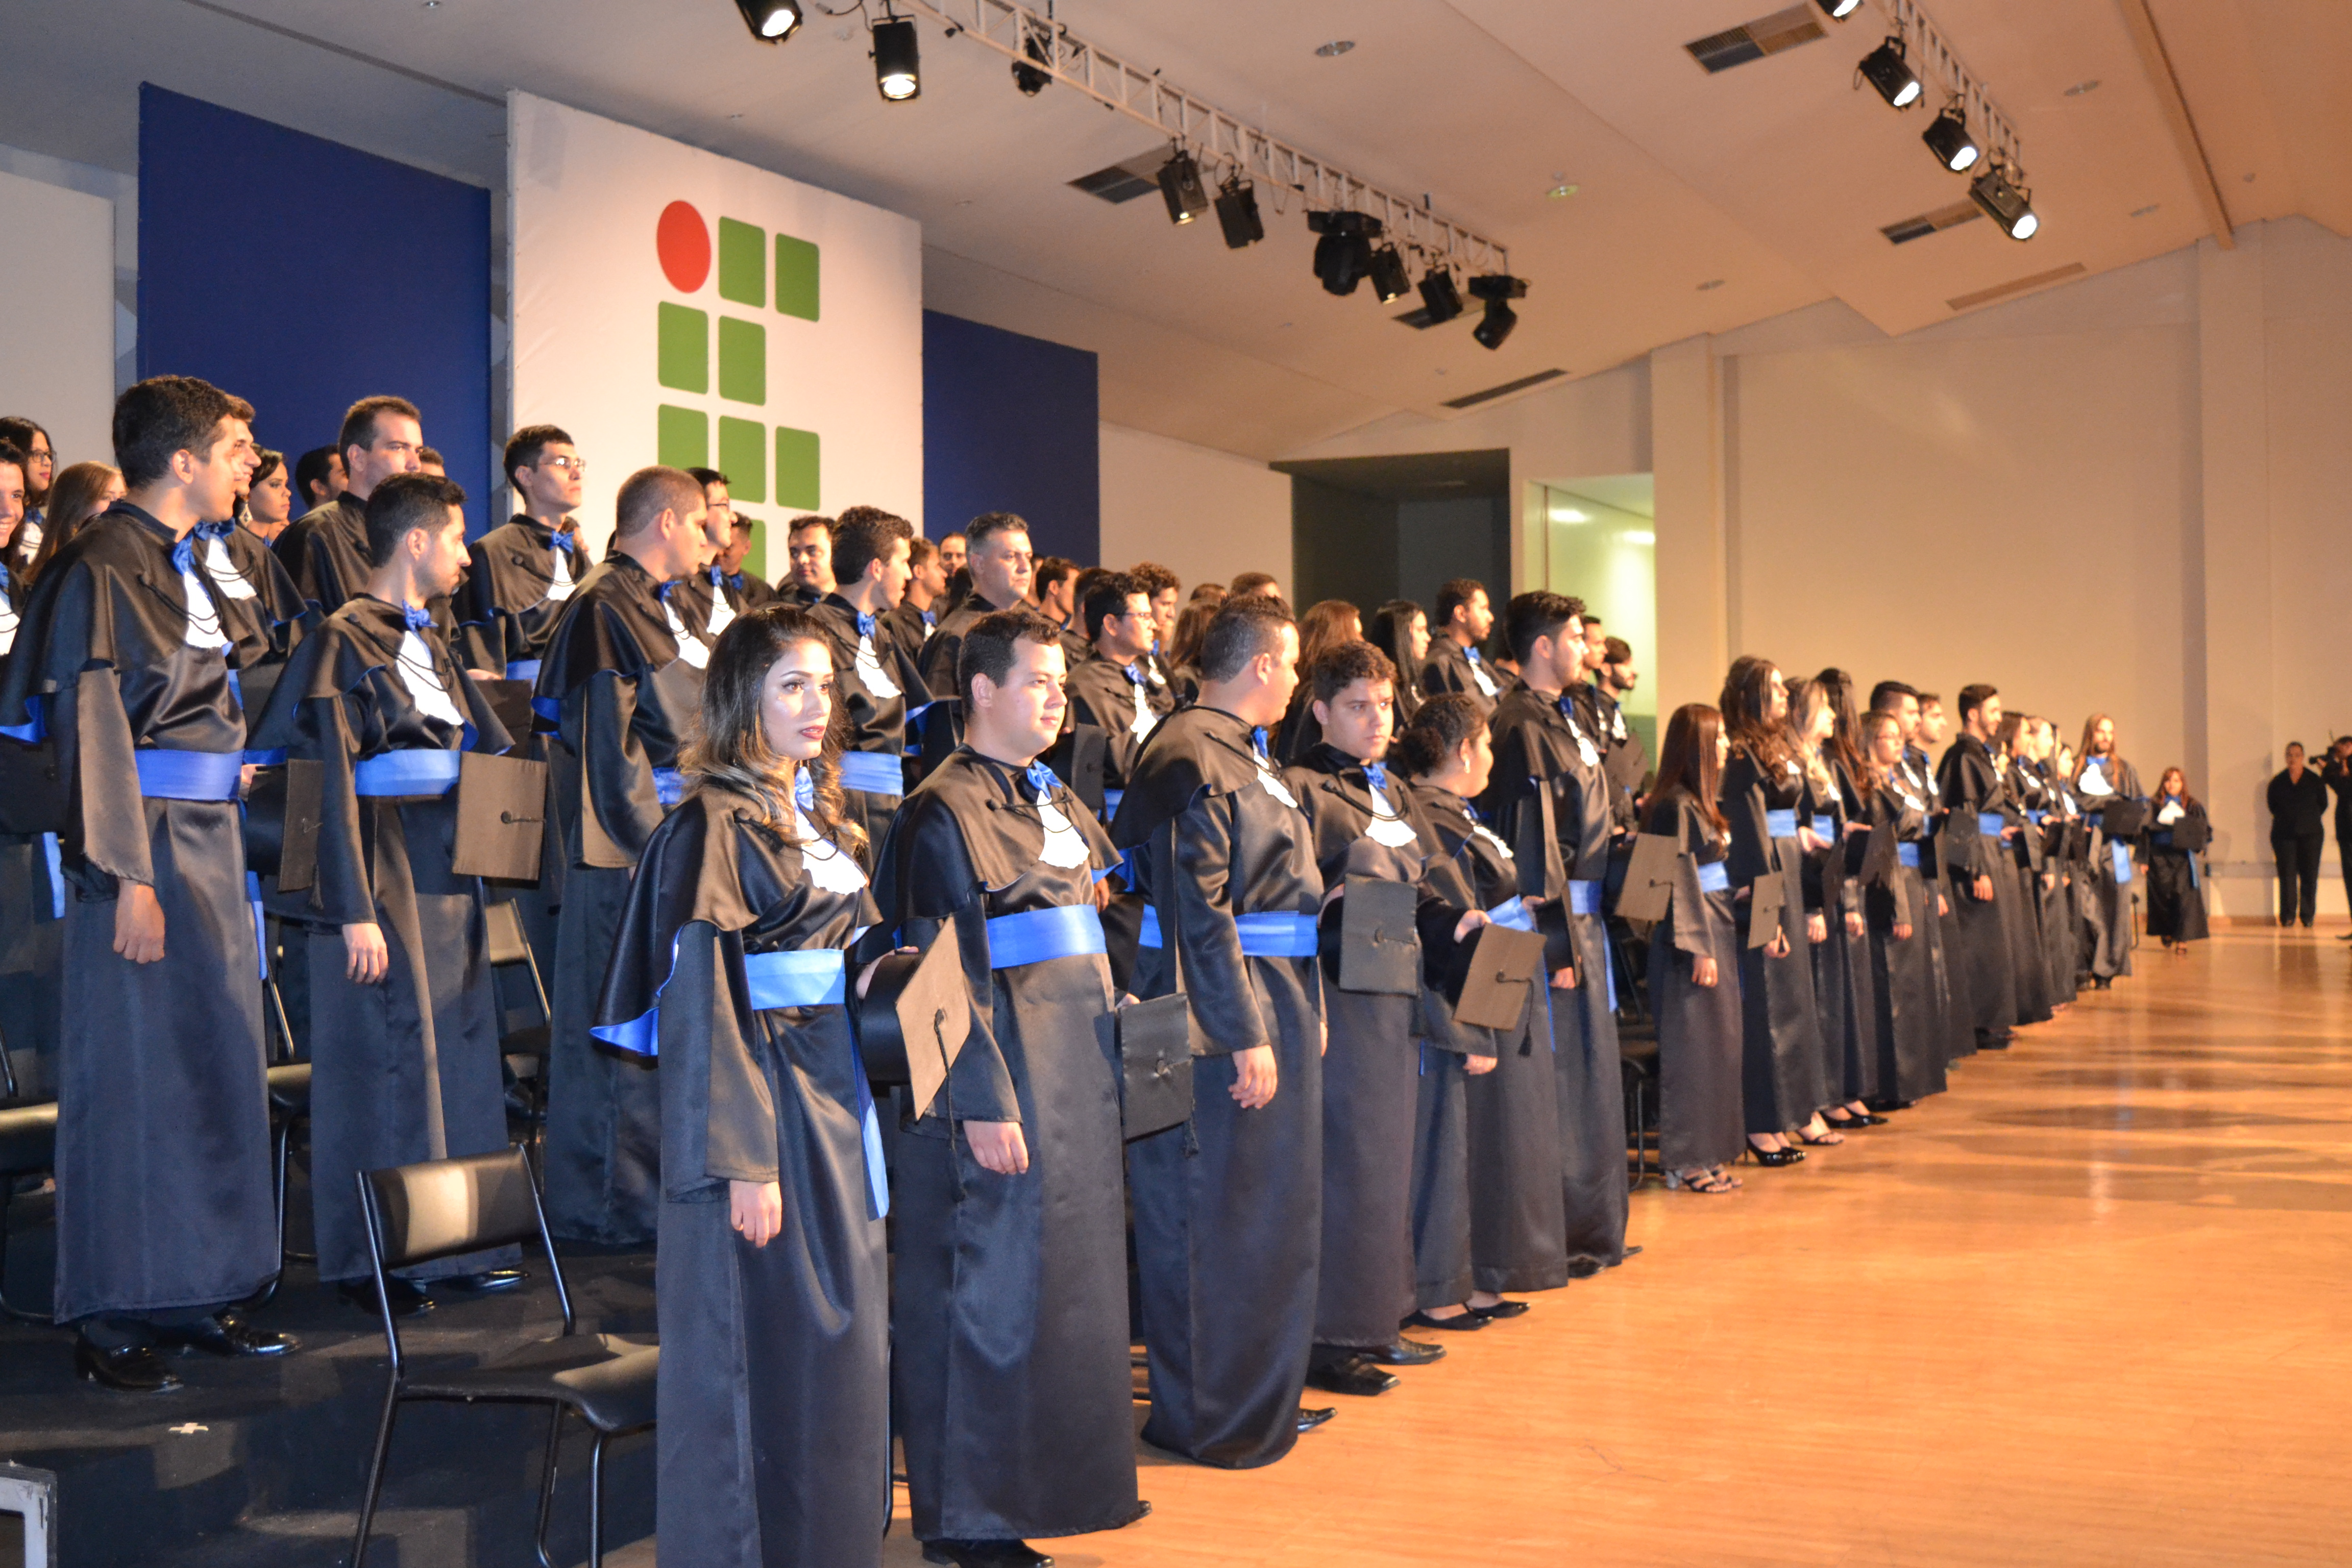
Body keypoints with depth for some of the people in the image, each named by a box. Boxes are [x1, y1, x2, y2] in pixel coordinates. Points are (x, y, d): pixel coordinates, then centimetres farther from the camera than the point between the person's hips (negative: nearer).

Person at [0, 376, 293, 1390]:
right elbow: (93, 726, -17)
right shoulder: (104, 566, -12)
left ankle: (194, 1289, 19)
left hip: (210, 843, 9)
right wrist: (126, 874, -21)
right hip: (144, 844, -9)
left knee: (215, 1066, 10)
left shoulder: (182, 564, 16)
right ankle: (111, 1316, 7)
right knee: (131, 1071, -3)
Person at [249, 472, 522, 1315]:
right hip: (383, 872, -8)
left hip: (446, 871, 8)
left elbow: (491, 752, 19)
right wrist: (355, 911, -20)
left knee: (458, 1053, 10)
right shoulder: (343, 642, -11)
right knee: (384, 1061, -2)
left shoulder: (431, 645, 15)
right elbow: (332, 783, -16)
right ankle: (370, 1260, 9)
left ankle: (456, 1242, 19)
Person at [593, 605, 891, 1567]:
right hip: (761, 1099, -8)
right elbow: (703, 1002, -17)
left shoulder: (819, 817, 13)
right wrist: (745, 1160, -20)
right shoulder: (714, 827, -12)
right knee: (765, 1346, -1)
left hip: (837, 1092, 8)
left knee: (844, 1336, 13)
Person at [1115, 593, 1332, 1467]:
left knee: (1271, 1208, 16)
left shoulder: (1239, 752, 16)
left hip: (1275, 1000, 10)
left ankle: (1262, 1396, 28)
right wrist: (1244, 1035, -23)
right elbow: (1196, 911, -21)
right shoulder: (1191, 759, -16)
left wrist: (1300, 1013, 19)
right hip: (1224, 1010, -10)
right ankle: (1206, 1417, 7)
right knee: (1213, 1220, -2)